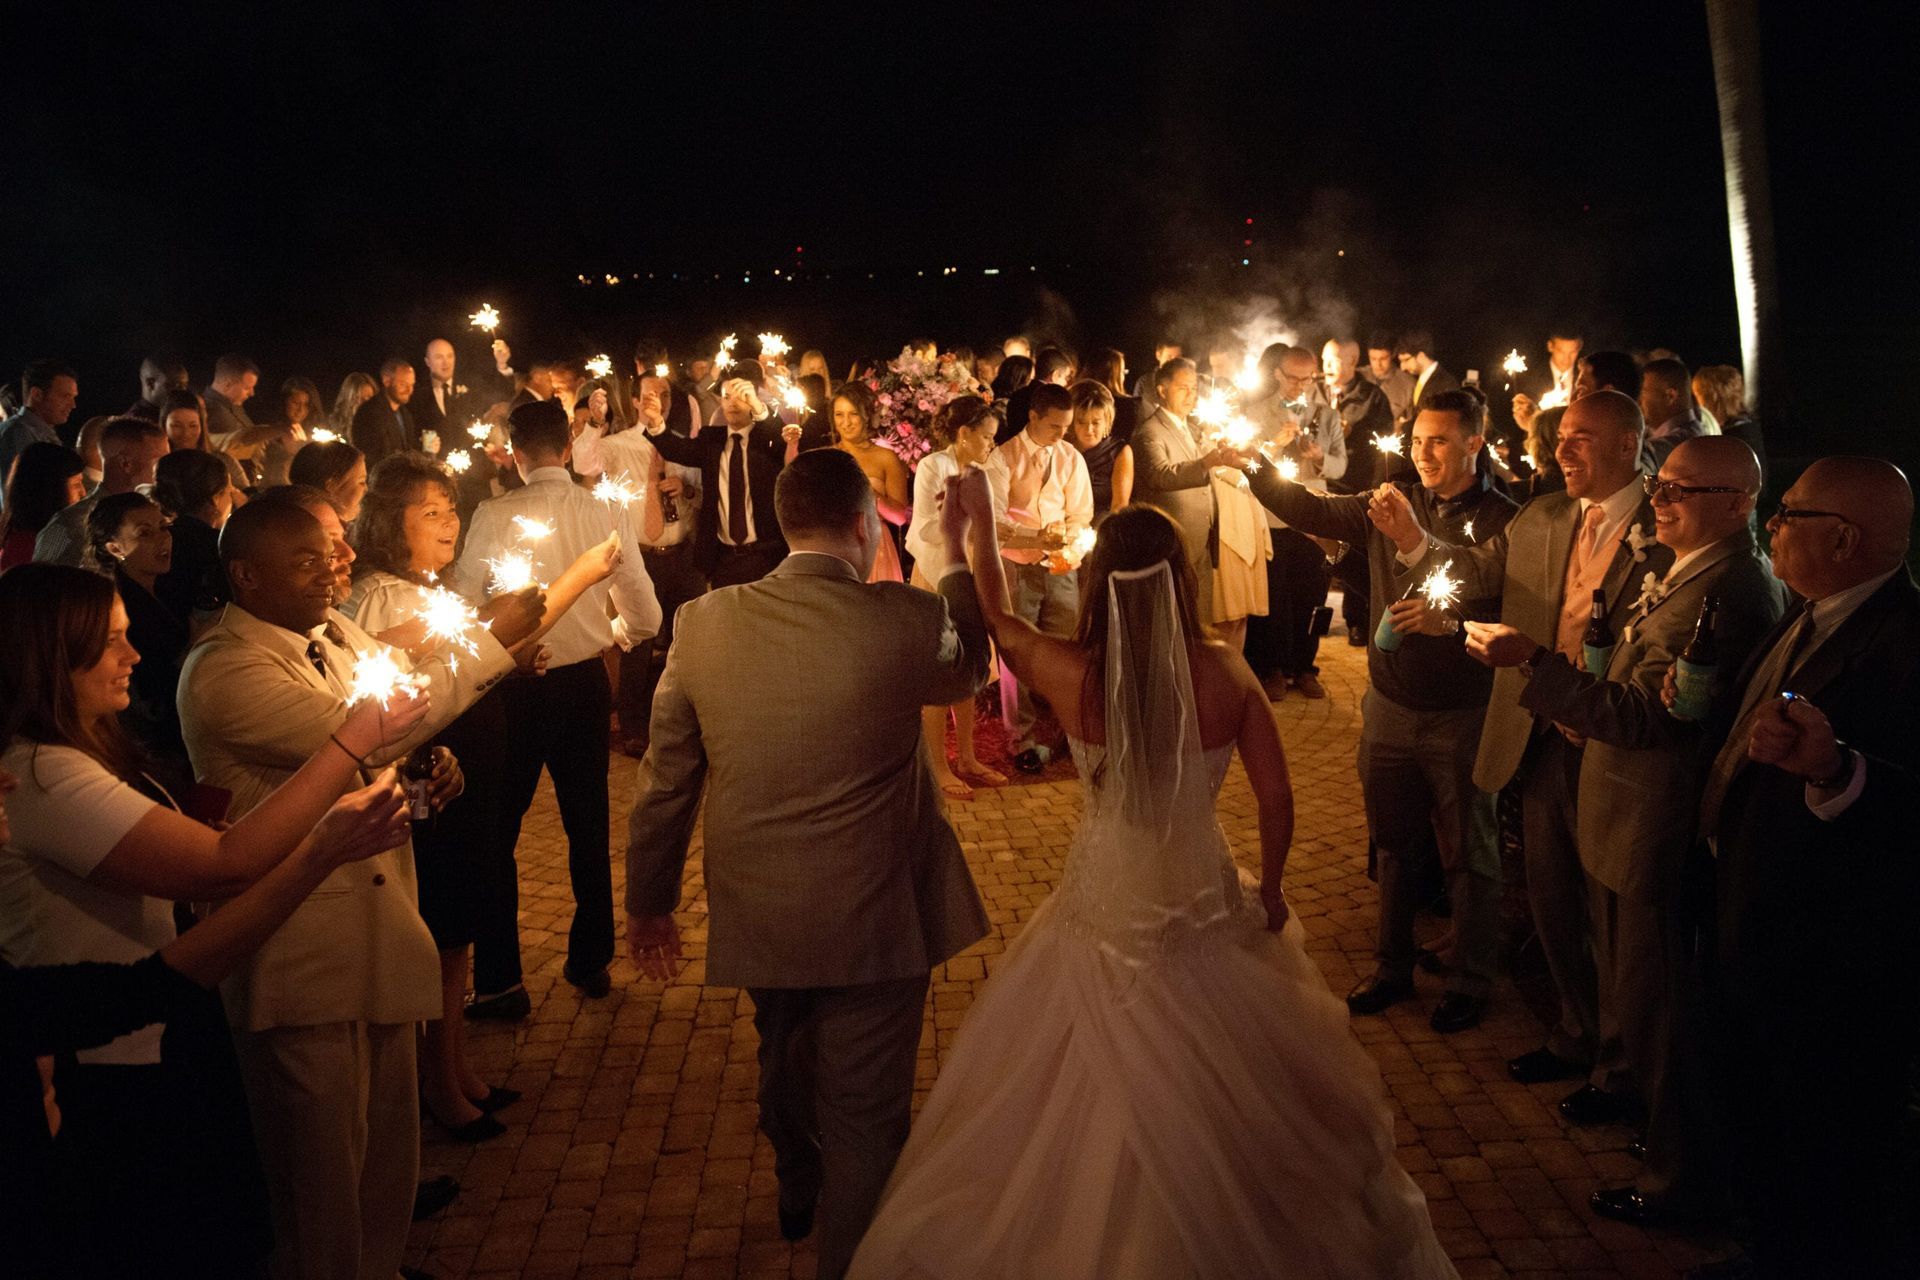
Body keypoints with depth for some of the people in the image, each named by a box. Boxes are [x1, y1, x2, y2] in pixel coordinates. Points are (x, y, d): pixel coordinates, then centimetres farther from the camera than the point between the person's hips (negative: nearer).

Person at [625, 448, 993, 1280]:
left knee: (785, 1063, 31)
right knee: (863, 1119, 11)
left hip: (755, 919, 5)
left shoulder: (705, 622, -7)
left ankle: (797, 1196, 57)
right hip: (870, 923, -5)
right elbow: (968, 671, 8)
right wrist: (954, 563, 23)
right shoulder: (905, 620, -17)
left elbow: (664, 782, 1)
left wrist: (648, 900, 14)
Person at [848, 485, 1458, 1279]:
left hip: (1106, 909, -1)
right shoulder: (1225, 673, -15)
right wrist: (1270, 891, 9)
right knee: (1229, 1101, 22)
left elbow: (995, 620, 2)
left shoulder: (1071, 675, -18)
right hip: (1205, 907, 1)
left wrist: (980, 523, 16)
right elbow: (1276, 799, -8)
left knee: (1095, 1109, 19)